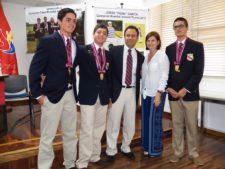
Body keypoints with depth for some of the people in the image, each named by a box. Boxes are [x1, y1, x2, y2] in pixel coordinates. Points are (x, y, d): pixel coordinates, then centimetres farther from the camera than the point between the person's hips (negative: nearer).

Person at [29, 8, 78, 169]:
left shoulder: (75, 44, 9)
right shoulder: (48, 41, -8)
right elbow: (35, 69, -9)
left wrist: (75, 90, 7)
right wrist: (38, 94, -11)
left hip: (70, 94, 6)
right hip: (52, 94, -5)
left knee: (71, 134, 16)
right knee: (48, 136, 5)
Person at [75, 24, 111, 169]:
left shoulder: (108, 54, 12)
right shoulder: (83, 50, -3)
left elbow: (109, 76, 13)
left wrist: (109, 95, 11)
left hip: (103, 96, 5)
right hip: (88, 95, -5)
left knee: (99, 128, 13)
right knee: (87, 129, -2)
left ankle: (95, 156, 29)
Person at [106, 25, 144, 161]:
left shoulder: (140, 56, 8)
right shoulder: (115, 51, -1)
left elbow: (138, 76, 10)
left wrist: (138, 94, 6)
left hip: (132, 92, 3)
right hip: (117, 91, -3)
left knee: (130, 123, 12)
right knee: (113, 123, 4)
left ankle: (126, 148, 32)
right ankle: (111, 150, 22)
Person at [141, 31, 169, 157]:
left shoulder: (162, 56, -9)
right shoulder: (145, 56, 8)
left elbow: (164, 76, -13)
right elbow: (143, 74, 11)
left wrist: (158, 94, -17)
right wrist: (142, 90, 6)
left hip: (156, 93, -6)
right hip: (145, 92, 6)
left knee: (155, 121, 3)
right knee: (145, 120, 11)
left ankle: (156, 149, 20)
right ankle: (147, 146, 27)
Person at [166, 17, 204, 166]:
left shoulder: (197, 46, -1)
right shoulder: (169, 48, 11)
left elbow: (199, 71, -8)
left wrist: (185, 89, -14)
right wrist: (169, 88, -4)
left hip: (190, 93, -3)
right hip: (173, 93, 3)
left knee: (192, 125, 6)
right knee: (177, 125, 10)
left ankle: (194, 153, 22)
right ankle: (178, 152, 23)